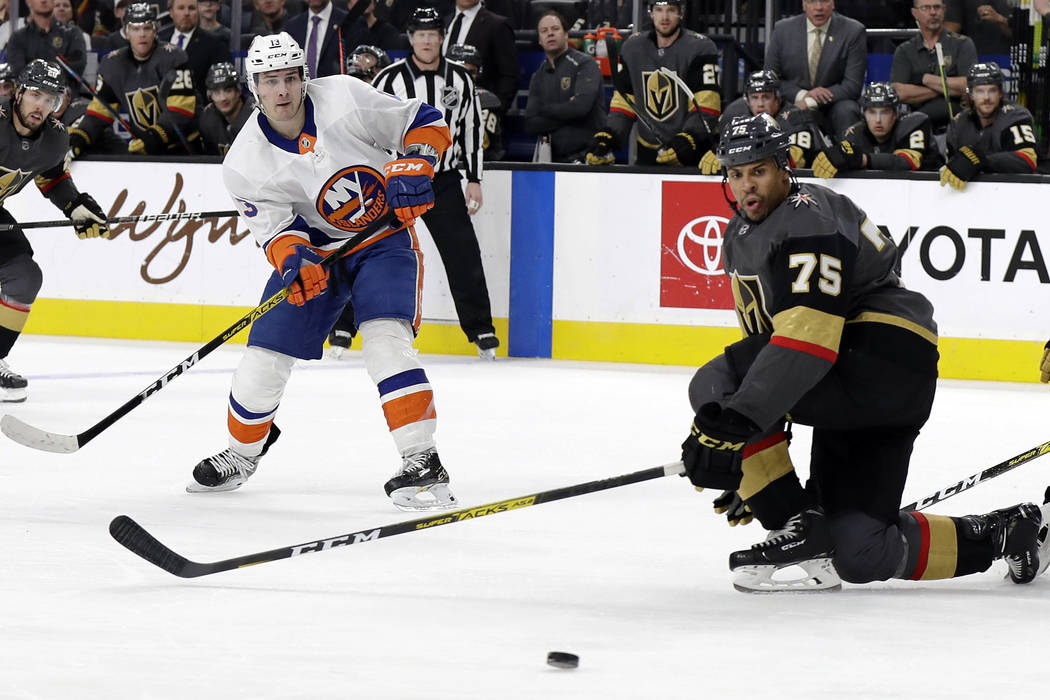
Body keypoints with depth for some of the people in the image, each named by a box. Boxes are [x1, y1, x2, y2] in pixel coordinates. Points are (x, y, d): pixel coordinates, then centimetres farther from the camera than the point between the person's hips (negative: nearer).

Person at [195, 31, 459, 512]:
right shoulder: (246, 163, -14)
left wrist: (411, 169, -27)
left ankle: (421, 463, -25)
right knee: (264, 357, -1)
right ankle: (242, 453, 28)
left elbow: (425, 123, -10)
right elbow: (274, 228, -15)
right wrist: (292, 258, -37)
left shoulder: (343, 98, -20)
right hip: (312, 247, 3)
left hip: (384, 237, -3)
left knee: (384, 338, -26)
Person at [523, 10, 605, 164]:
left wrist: (546, 110, -1)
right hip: (556, 159, 5)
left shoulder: (585, 64, -1)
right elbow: (530, 125, 8)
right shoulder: (538, 77, 17)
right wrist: (563, 116, -6)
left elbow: (581, 106, -16)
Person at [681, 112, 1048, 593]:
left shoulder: (809, 220, -15)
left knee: (716, 386, -20)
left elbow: (805, 340, -28)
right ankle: (1002, 534, 20)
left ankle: (796, 526, -17)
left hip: (887, 355, -10)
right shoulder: (738, 238, 16)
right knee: (859, 555, 5)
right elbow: (761, 338, 23)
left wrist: (736, 420, -36)